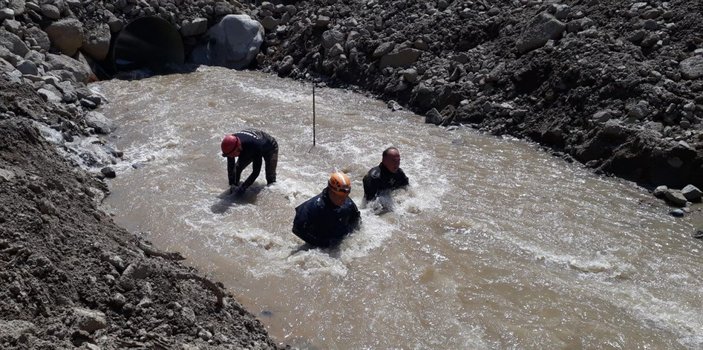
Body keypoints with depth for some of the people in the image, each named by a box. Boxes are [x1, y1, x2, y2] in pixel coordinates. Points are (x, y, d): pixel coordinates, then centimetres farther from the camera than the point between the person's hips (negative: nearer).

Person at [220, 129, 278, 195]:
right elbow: (230, 166, -19)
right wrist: (232, 184, -23)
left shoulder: (255, 146, -48)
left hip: (270, 148, -5)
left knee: (270, 178, -16)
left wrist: (243, 187, -39)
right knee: (237, 168, -6)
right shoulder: (231, 142, -32)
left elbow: (256, 171, -41)